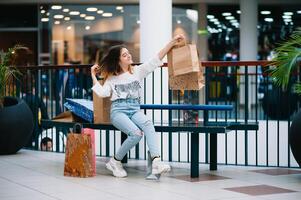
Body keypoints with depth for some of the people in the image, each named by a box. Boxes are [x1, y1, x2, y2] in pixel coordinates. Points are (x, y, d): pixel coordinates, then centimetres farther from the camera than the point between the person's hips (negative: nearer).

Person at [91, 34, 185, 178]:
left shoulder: (138, 71, 14)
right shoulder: (112, 77, 13)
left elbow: (155, 60, 5)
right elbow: (103, 93, -1)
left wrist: (172, 42, -4)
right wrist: (93, 76, 5)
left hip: (135, 110, 2)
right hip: (118, 111, -2)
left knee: (148, 125, -34)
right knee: (136, 133, -31)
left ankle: (156, 163, -49)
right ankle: (115, 162, -10)